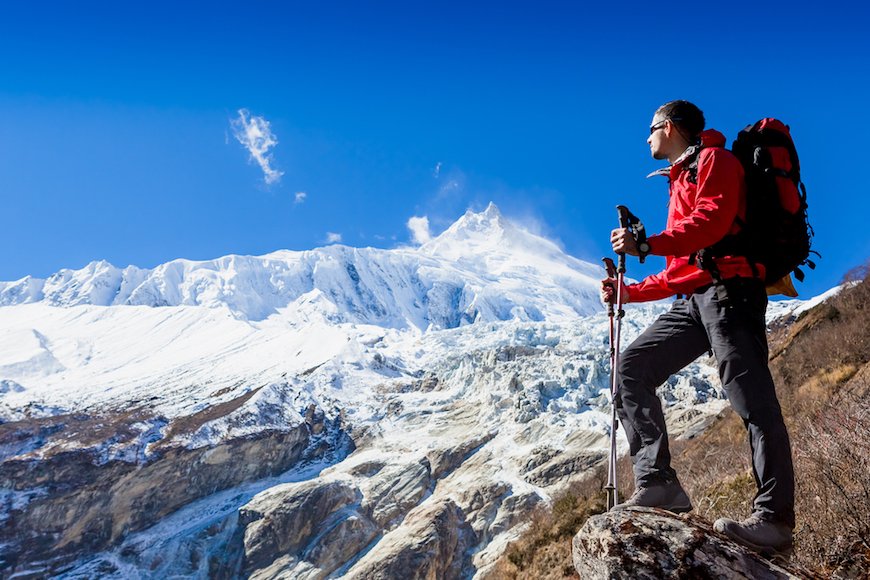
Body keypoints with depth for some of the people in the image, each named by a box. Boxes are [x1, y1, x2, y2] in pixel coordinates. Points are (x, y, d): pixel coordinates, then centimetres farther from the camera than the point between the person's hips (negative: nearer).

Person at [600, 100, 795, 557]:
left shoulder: (714, 160, 7)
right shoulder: (680, 182, 32)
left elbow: (713, 219, -16)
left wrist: (648, 244, -21)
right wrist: (628, 292, 23)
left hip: (727, 290, -9)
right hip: (693, 299, 9)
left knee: (751, 401, -12)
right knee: (633, 367, -5)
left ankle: (774, 519, -8)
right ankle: (656, 483, -10)